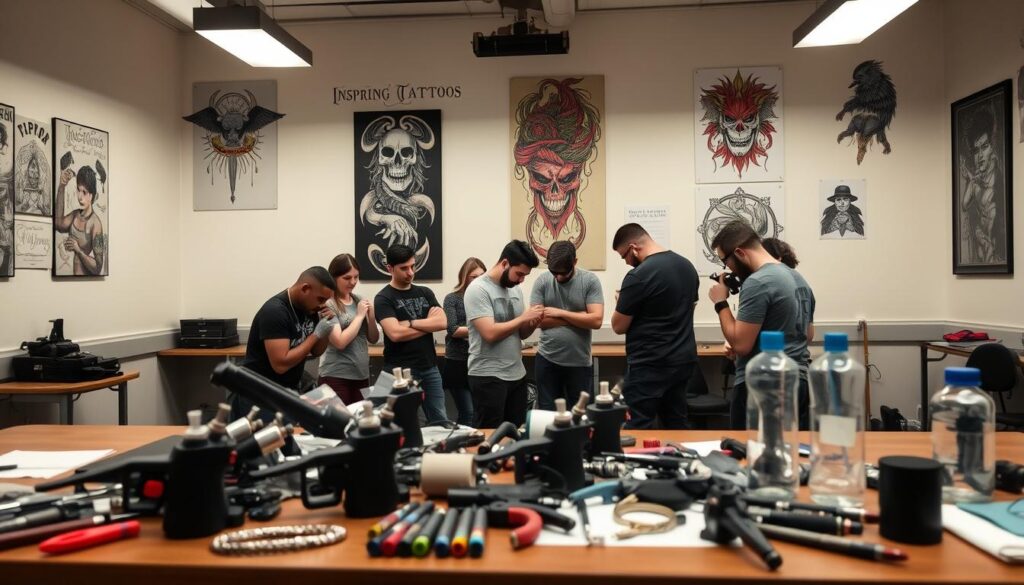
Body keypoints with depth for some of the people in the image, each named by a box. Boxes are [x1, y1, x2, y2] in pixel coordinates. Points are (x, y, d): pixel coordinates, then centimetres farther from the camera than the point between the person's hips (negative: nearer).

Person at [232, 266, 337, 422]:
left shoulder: (309, 308, 1)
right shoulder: (275, 311, -22)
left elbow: (316, 351, 10)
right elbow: (281, 364, -29)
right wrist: (316, 334, -21)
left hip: (290, 390, 7)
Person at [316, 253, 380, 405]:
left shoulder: (359, 300, 8)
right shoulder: (327, 304, -10)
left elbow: (373, 339, 11)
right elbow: (340, 342, -19)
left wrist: (371, 315, -6)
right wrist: (360, 315, -12)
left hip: (362, 375, 6)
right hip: (336, 377, -6)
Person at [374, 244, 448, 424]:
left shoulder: (425, 293, 11)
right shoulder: (383, 298, -5)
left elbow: (442, 322, -3)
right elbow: (395, 333, -18)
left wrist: (410, 323, -11)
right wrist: (429, 324, -6)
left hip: (429, 368, 5)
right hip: (400, 371, -5)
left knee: (441, 422, 7)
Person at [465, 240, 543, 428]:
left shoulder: (515, 290, 10)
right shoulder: (478, 289, -13)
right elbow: (490, 333, -23)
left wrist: (533, 323, -6)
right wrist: (523, 318, -15)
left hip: (517, 375, 7)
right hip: (488, 377, -7)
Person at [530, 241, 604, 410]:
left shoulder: (590, 280, -6)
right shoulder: (542, 281, -2)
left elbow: (596, 320, -15)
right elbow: (536, 319, -9)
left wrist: (560, 313, -12)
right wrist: (578, 317, -10)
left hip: (580, 363, -1)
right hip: (547, 360, 1)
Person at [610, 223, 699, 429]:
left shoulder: (638, 276, -17)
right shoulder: (687, 266, 8)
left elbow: (618, 326, -10)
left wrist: (622, 302, 9)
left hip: (649, 366, -8)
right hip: (684, 360, 8)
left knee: (638, 431, -2)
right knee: (677, 426, 14)